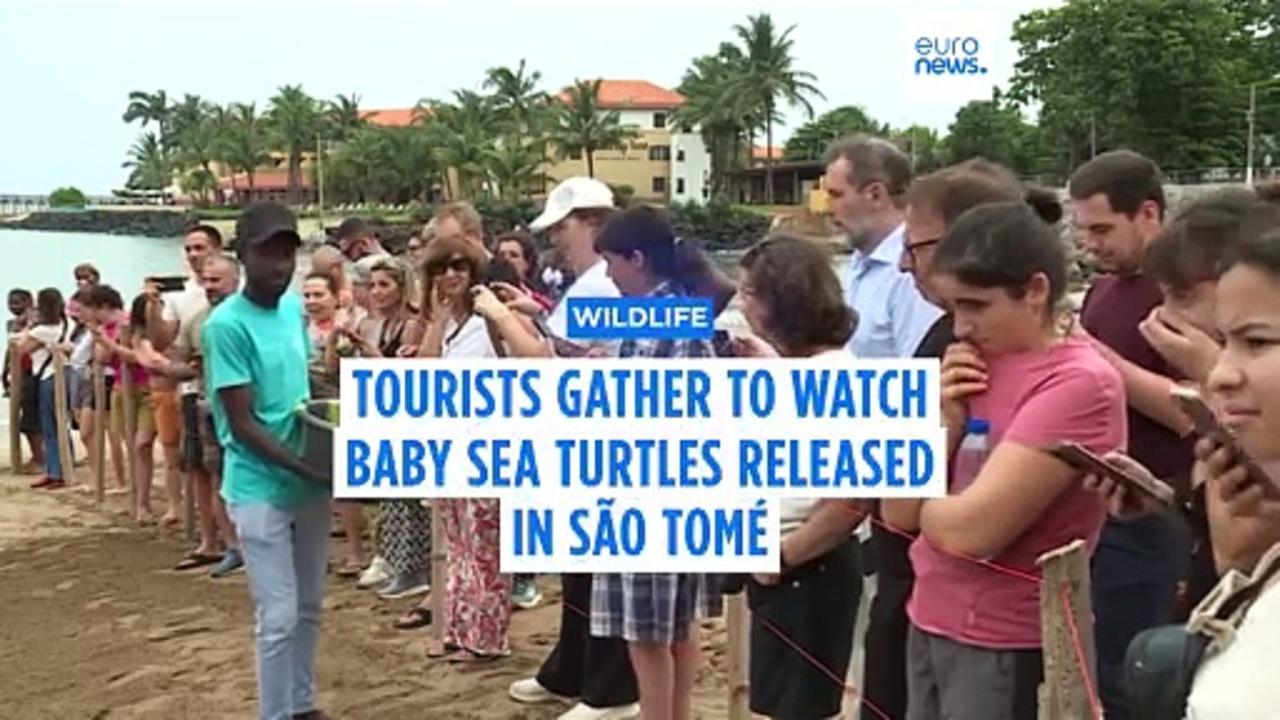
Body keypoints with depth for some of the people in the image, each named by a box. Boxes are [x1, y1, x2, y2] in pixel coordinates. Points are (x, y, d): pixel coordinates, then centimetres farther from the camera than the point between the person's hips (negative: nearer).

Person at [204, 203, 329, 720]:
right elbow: (242, 424, -17)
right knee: (278, 618, -2)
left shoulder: (295, 307, 5)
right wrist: (306, 466, -24)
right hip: (261, 489, -7)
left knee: (309, 608, 16)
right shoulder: (227, 324, -16)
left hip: (309, 484, 7)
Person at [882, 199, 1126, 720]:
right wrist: (945, 419, -8)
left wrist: (922, 507, -2)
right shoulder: (976, 367, 6)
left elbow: (972, 530, -23)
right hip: (929, 626, 7)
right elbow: (896, 510, 4)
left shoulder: (1080, 383, -17)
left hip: (1005, 647, -7)